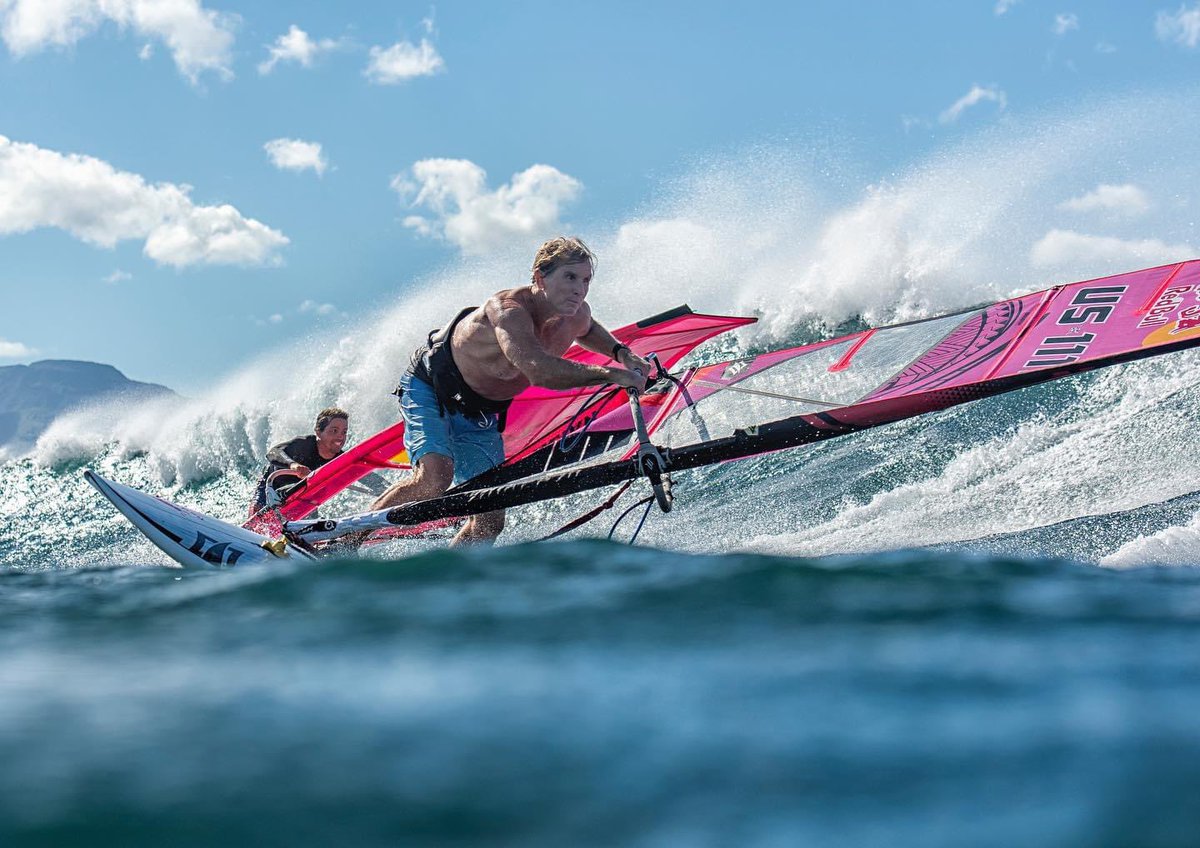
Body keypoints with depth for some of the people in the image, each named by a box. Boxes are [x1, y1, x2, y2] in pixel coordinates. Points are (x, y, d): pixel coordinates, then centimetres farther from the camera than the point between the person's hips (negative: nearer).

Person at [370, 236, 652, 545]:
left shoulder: (577, 315, -12)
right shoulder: (507, 309, -35)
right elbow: (538, 370, -53)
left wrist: (621, 352, -1)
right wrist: (610, 374, -51)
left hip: (481, 414, 7)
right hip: (429, 388, -7)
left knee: (490, 522, -4)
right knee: (434, 479, -31)